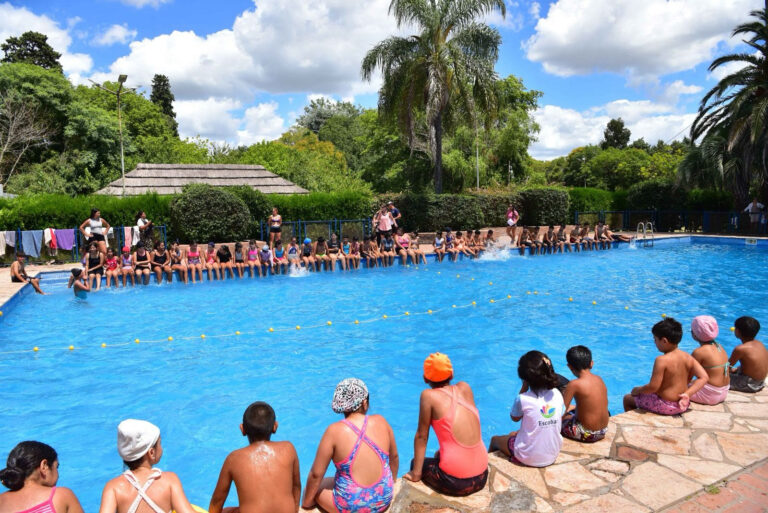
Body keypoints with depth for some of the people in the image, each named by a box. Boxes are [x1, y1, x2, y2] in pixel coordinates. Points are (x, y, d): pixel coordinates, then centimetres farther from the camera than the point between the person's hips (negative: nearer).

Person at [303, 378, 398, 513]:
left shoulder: (334, 431, -17)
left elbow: (316, 474, -11)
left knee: (313, 488, 22)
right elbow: (394, 457, 7)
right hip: (384, 501, 4)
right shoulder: (381, 421, -8)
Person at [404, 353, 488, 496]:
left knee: (416, 462, 22)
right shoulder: (465, 388, 6)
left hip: (455, 482, -5)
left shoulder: (429, 396, -8)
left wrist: (415, 474, 4)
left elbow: (421, 436, -3)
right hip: (481, 477, 5)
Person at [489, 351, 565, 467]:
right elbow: (559, 421, 3)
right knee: (513, 434, 32)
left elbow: (515, 418, -3)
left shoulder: (523, 399, -24)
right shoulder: (557, 394, -10)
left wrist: (524, 388, -10)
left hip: (528, 459, -5)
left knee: (495, 439, 24)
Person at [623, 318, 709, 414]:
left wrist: (638, 390, -5)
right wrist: (687, 394, -4)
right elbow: (704, 377, -5)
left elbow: (653, 387, -23)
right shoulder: (687, 357, -4)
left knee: (627, 398, 15)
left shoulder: (661, 360, -24)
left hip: (665, 406, -7)